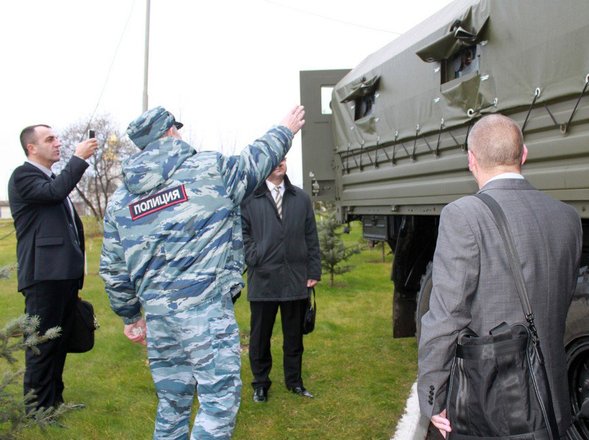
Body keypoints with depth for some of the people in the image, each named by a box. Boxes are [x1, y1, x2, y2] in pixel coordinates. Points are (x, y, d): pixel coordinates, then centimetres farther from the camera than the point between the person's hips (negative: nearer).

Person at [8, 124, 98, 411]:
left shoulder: (53, 179, 20)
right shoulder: (22, 176, -6)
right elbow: (55, 192, -26)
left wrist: (77, 268, 22)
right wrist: (79, 158, -17)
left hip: (66, 273, 8)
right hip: (43, 275, -8)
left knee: (60, 342, 15)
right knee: (42, 344, -1)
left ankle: (55, 400, 27)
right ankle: (39, 408, 10)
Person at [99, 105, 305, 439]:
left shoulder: (120, 199, 11)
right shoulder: (210, 168, -2)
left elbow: (113, 269, 13)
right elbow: (258, 159, 15)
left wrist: (130, 316, 24)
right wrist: (285, 130, 34)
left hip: (157, 314, 6)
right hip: (207, 307, -6)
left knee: (172, 402, 18)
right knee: (219, 395, 0)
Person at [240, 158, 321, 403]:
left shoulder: (302, 198, 9)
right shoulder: (249, 198, -2)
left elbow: (311, 237, 9)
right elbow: (242, 233, -1)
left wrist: (314, 271, 5)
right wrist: (255, 260, -11)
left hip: (296, 279, 3)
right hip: (262, 280, -2)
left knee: (294, 336, 14)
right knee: (260, 336, 10)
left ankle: (294, 381, 30)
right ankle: (260, 383, 27)